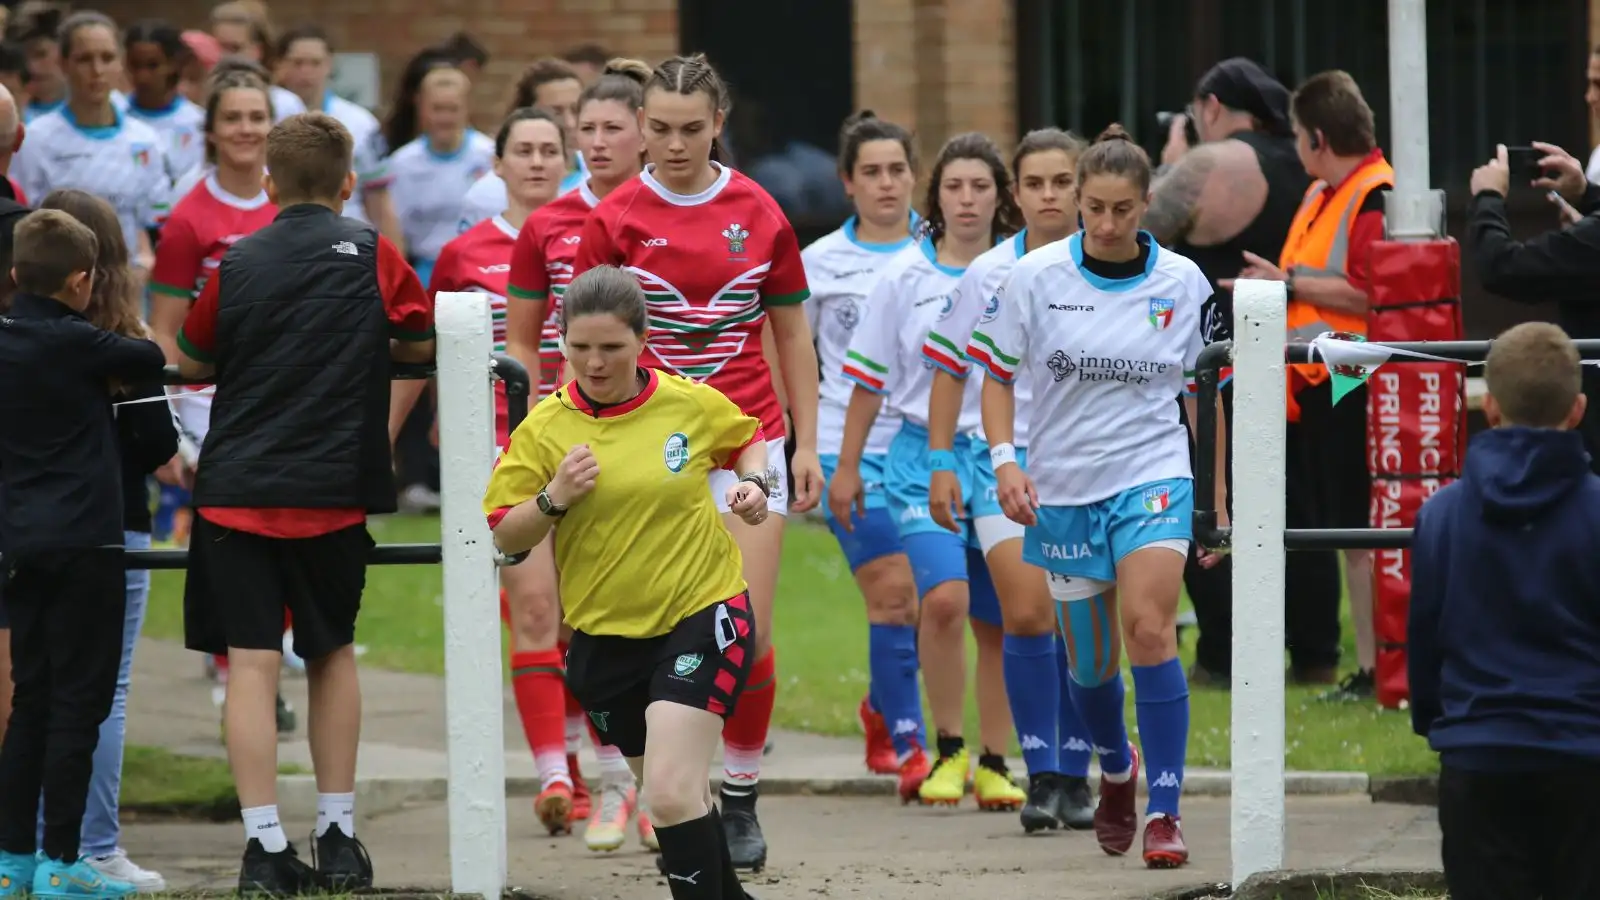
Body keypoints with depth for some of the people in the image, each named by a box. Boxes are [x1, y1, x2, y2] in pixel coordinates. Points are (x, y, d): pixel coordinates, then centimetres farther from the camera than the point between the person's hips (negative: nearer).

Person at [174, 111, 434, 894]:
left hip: (237, 492, 0)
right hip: (332, 491, 0)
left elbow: (193, 363, 13)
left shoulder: (238, 263, 4)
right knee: (332, 653, 17)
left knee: (251, 661, -2)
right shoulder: (370, 253, 1)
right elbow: (423, 343, 10)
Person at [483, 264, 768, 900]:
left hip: (701, 616, -3)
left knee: (671, 793, -19)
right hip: (605, 635, 3)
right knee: (677, 796, 18)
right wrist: (554, 498, -20)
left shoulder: (691, 404, -6)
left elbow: (749, 439, 15)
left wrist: (753, 483, -5)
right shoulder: (544, 429, -5)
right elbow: (504, 537, -2)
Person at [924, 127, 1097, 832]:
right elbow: (950, 370, 8)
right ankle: (1041, 775, -5)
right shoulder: (989, 276, 0)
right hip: (1004, 456, 0)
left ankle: (1075, 777, 13)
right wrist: (941, 463, 5)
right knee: (1025, 615, -12)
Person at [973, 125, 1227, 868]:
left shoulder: (1182, 283, -2)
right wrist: (1005, 460, -9)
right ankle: (1116, 769, 42)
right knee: (1091, 660, 10)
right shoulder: (1035, 278, -4)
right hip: (1064, 485, 1)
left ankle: (1164, 810, -16)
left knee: (1149, 629, -21)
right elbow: (997, 374, 5)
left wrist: (1217, 495, 8)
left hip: (1153, 474, -1)